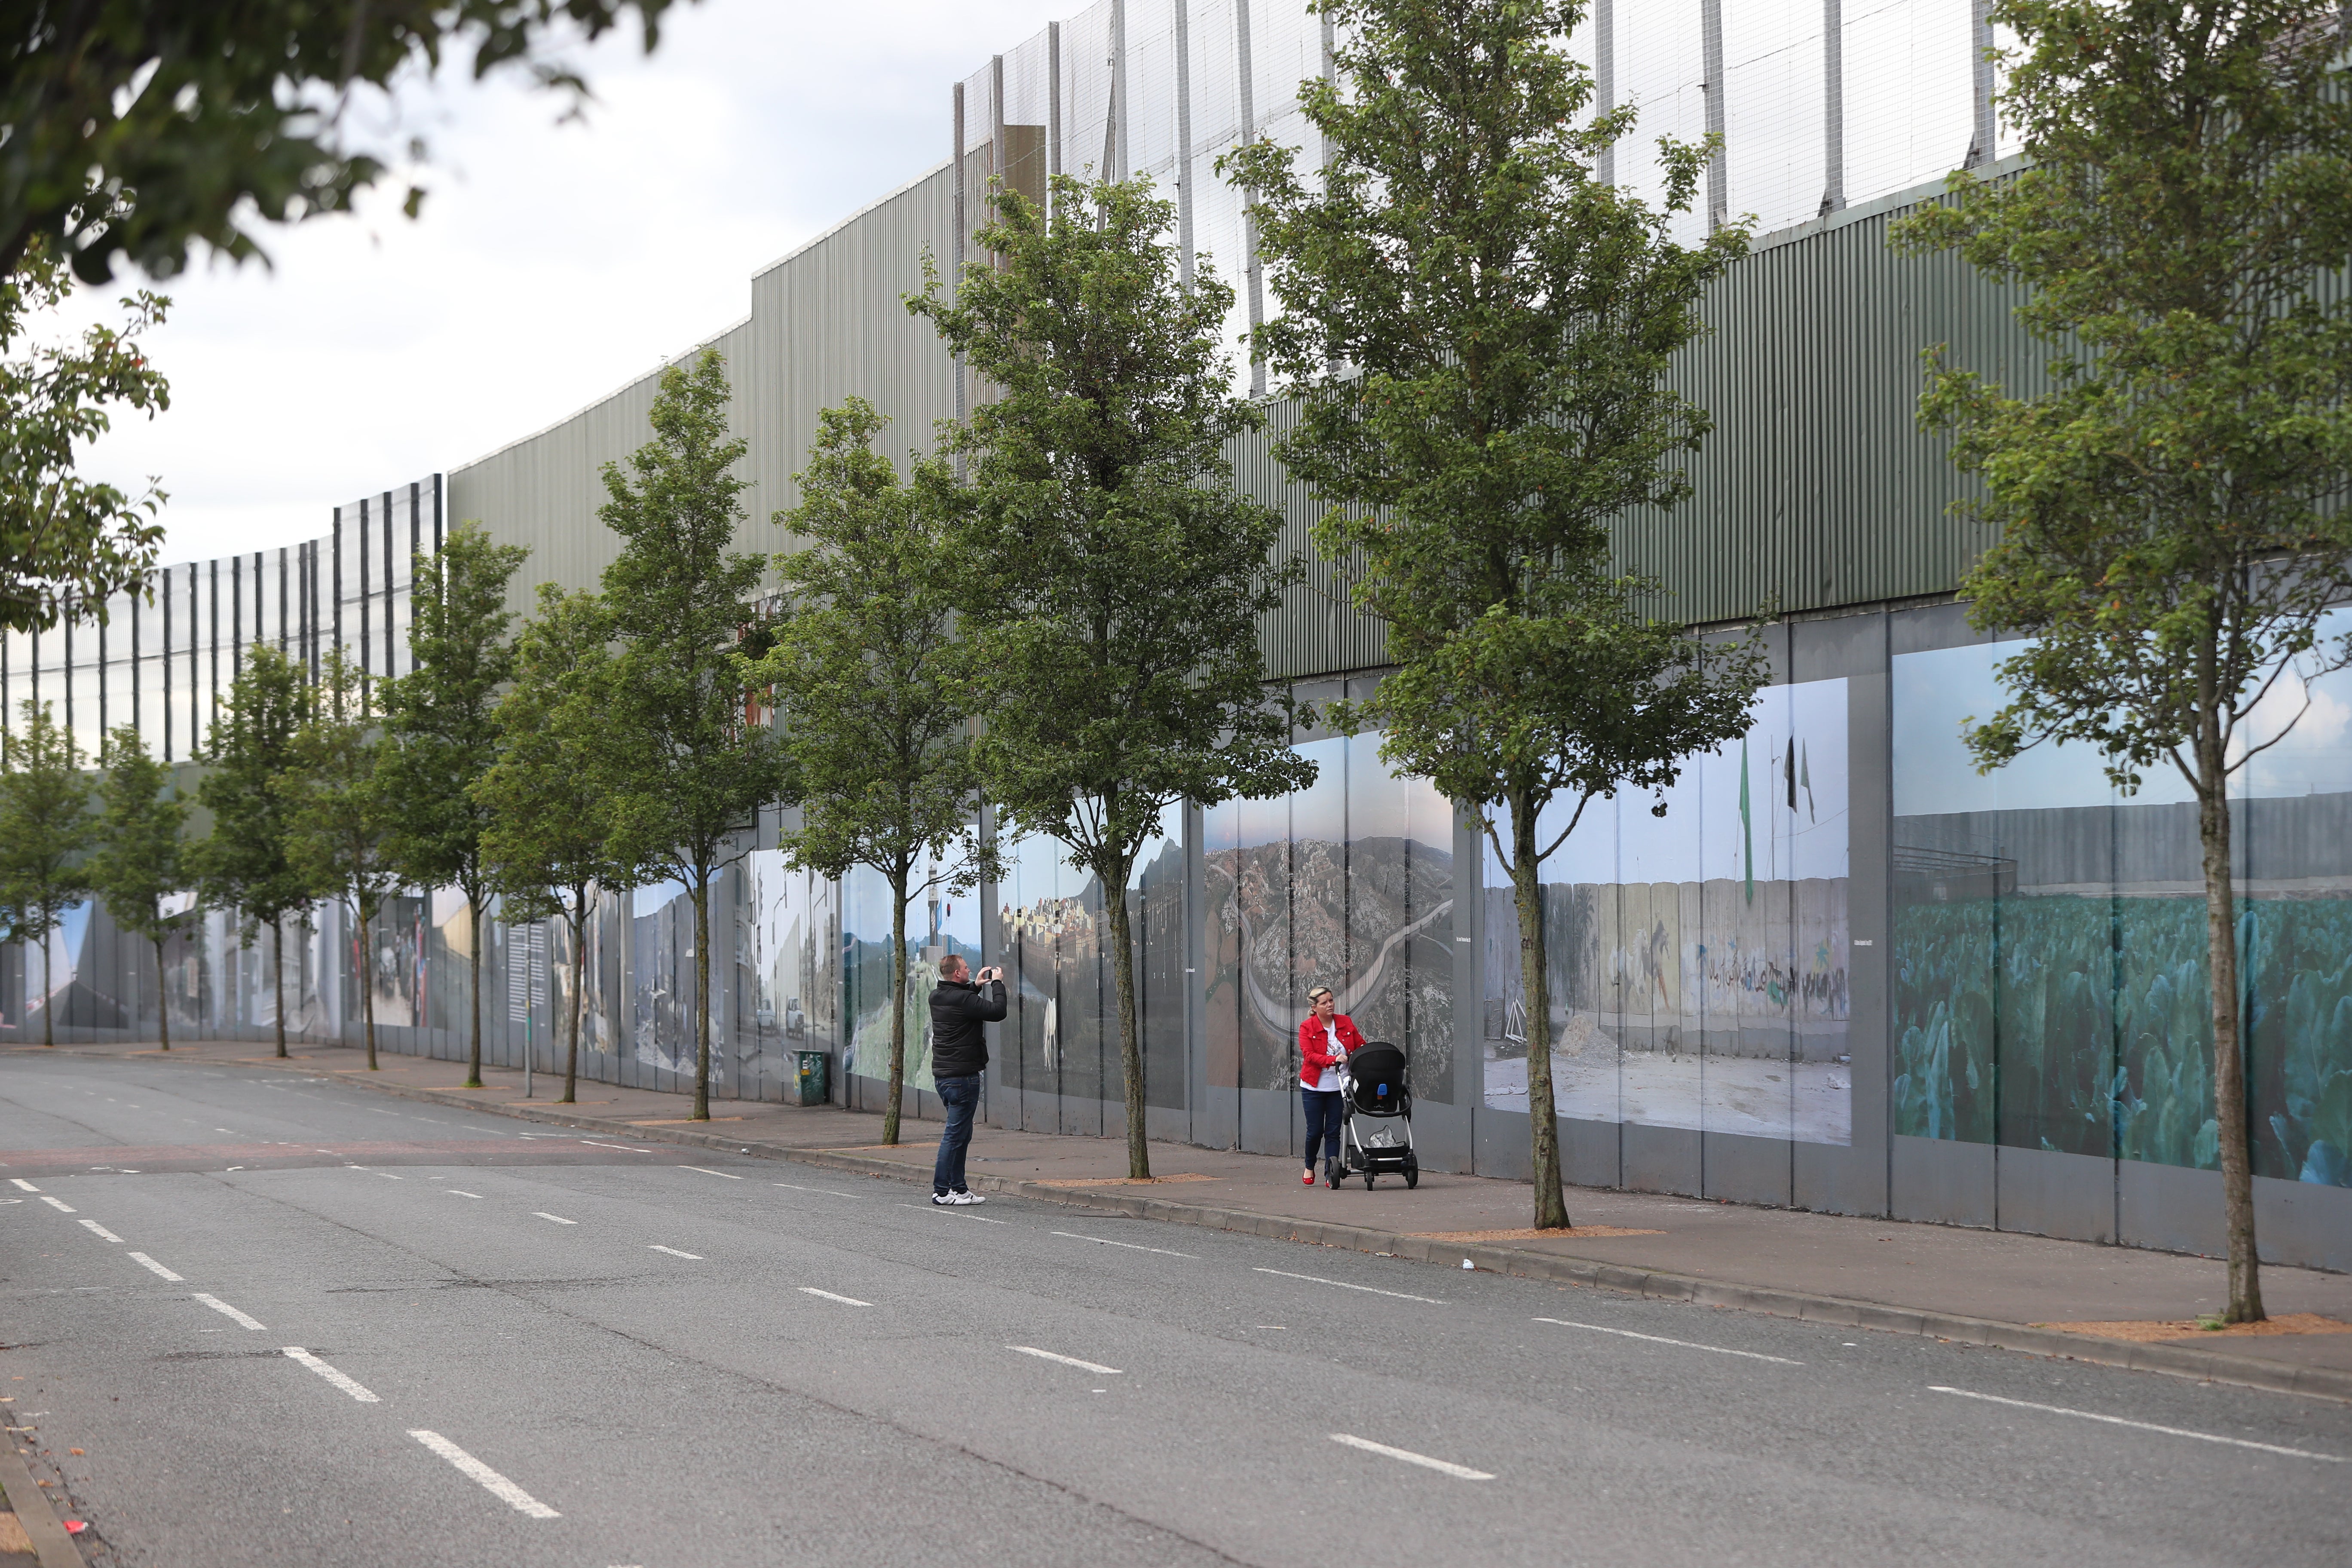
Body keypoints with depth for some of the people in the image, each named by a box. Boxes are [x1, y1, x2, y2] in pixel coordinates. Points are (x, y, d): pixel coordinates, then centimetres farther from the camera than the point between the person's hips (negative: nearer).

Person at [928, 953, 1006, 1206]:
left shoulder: (937, 996, 9)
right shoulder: (963, 999, -19)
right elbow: (997, 1011, -17)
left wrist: (976, 986, 24)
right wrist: (997, 984, -3)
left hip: (942, 1073, 9)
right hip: (962, 1075, -9)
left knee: (961, 1133, 17)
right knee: (955, 1134, -6)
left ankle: (958, 1188, 20)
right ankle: (942, 1191, -6)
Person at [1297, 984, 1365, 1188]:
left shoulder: (1346, 1023, 3)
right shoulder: (1307, 1027, -6)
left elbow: (1361, 1047, 6)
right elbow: (1309, 1055, -16)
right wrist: (1334, 1060, -29)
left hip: (1338, 1087, 2)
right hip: (1314, 1087, -2)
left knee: (1334, 1131, 0)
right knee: (1315, 1131, 3)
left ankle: (1331, 1173, 2)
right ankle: (1310, 1168, 26)